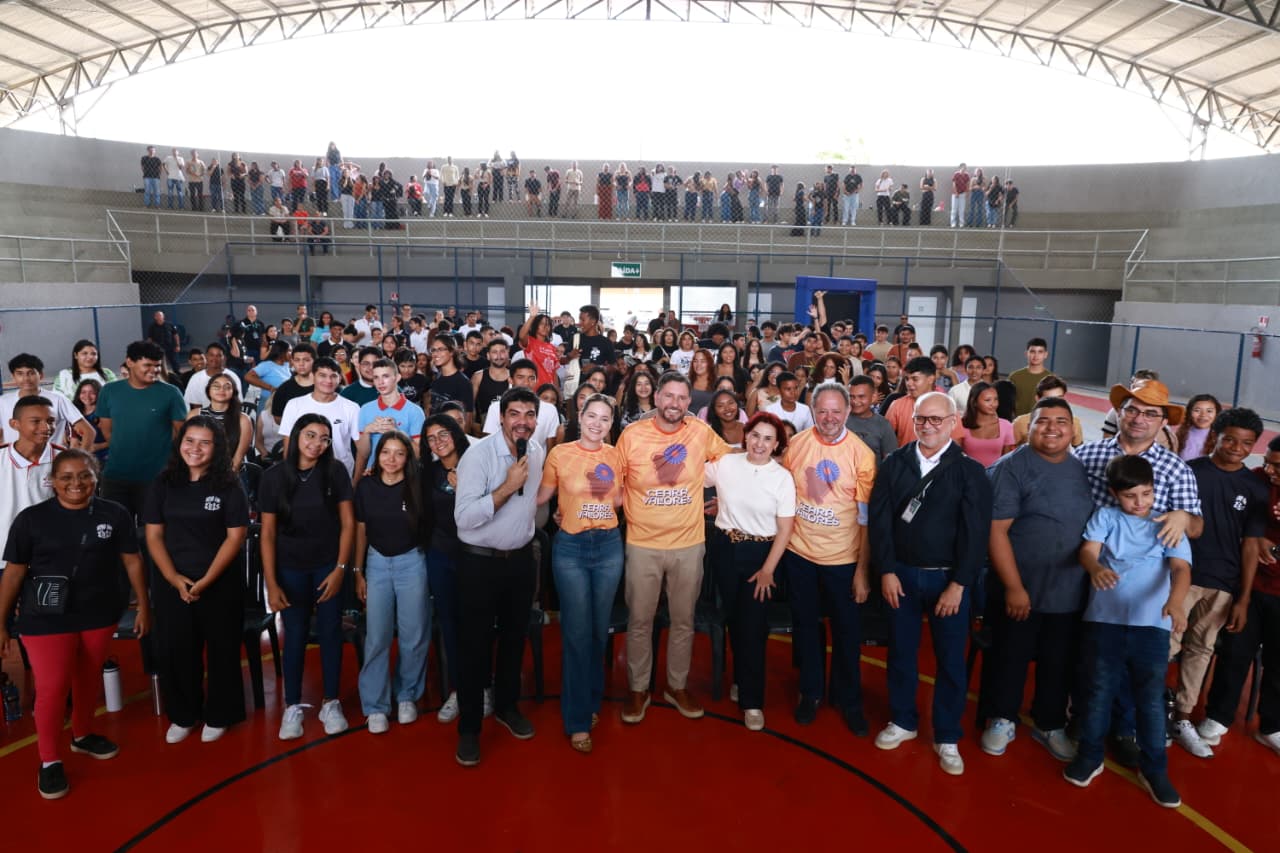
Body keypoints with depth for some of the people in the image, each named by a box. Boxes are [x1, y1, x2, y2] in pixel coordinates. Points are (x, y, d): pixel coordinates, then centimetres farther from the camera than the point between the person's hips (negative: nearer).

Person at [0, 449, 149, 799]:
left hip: (100, 616, 3)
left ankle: (83, 735, 41)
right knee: (52, 688, -4)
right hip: (46, 619, -2)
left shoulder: (115, 514, -4)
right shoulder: (31, 518, -7)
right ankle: (49, 761, 15)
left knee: (89, 679, 18)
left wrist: (144, 606, 5)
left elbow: (132, 561, 3)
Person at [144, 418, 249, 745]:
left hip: (220, 583, -2)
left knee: (221, 650, 8)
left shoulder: (229, 486, -6)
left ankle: (218, 715, 25)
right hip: (171, 584, 3)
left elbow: (235, 537, -9)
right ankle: (182, 715, 28)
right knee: (173, 651, 9)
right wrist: (173, 577, -11)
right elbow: (154, 536, 1)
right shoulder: (163, 484, 2)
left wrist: (206, 580, -15)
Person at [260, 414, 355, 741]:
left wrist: (340, 569, -10)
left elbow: (348, 523, -4)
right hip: (291, 569, 0)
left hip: (328, 566, 0)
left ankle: (331, 703, 20)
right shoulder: (274, 476, -6)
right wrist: (271, 583, -7)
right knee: (295, 636, 7)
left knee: (330, 633, 7)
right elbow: (268, 533, -4)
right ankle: (292, 707, 21)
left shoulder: (336, 471, -7)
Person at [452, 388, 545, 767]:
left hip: (521, 558, 6)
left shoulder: (538, 452, 1)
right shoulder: (478, 454, -20)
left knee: (515, 636, 19)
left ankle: (507, 706, 39)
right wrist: (508, 486, -29)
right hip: (480, 561, -6)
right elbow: (464, 516, -27)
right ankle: (469, 727, 20)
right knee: (475, 643, 4)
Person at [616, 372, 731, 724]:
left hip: (689, 543, 1)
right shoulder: (632, 435, -7)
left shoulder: (702, 432, -4)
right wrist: (630, 506, -6)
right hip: (643, 543, -1)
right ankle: (638, 689, 27)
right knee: (639, 621, 9)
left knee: (684, 620, 14)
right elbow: (615, 484, 4)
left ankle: (677, 686, 32)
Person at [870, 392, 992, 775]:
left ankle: (947, 738, 23)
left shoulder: (969, 470, -6)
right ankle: (903, 721, 31)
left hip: (948, 578, -2)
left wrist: (958, 584, -13)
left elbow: (975, 533, -9)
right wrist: (886, 571, -7)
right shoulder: (894, 463, 1)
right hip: (901, 573, 2)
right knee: (901, 653, 13)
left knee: (950, 660, 7)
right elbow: (880, 519, -1)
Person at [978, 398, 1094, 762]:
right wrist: (1014, 587, -17)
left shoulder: (1083, 469, 4)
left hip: (1070, 594, 5)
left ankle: (1049, 724, 37)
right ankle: (1001, 720, 31)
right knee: (1008, 660, 11)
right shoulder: (1010, 467, -12)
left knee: (1059, 665, 17)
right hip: (1018, 590, -4)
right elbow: (996, 530, -16)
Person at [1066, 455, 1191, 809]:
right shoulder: (1105, 517, 4)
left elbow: (1181, 568, -10)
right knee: (1098, 691, 9)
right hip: (1104, 620, 0)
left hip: (1152, 624, 0)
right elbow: (1087, 550, -11)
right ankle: (1089, 756, 26)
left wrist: (1175, 600, -31)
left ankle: (1153, 769, 22)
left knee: (1151, 698, 6)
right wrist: (1095, 568, -36)